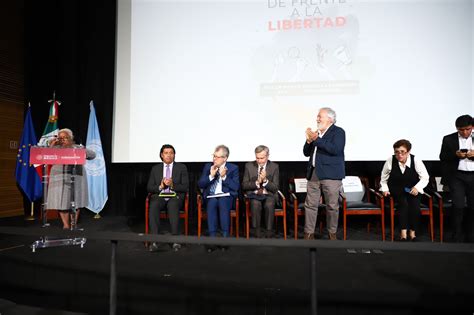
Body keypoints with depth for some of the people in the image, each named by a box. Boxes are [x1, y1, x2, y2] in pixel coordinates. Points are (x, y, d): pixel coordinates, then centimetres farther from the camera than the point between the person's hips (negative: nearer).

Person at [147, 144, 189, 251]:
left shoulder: (181, 167, 10)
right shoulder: (155, 168, 17)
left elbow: (185, 187, 2)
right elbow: (149, 188, 11)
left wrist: (172, 185, -14)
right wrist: (160, 186, -9)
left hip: (175, 196, -2)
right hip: (159, 196, 2)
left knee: (173, 205, -37)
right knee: (153, 206, -33)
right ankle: (155, 241, -35)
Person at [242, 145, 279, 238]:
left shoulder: (274, 167, 3)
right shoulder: (249, 166, 5)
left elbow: (275, 188, 0)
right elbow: (244, 186, 3)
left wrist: (265, 180, -18)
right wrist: (257, 182, -14)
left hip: (268, 195, 0)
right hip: (254, 195, 0)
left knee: (269, 204, -34)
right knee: (255, 204, -34)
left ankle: (268, 234, -24)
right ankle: (256, 234, -24)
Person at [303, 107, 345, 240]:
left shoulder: (338, 132, -1)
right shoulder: (316, 133, 17)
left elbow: (336, 149, -19)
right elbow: (306, 153, 17)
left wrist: (316, 139, -17)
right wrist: (309, 141, -1)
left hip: (331, 175, -5)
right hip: (313, 174, 6)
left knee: (332, 206, 2)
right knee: (310, 205, 4)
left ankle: (332, 233, 16)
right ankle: (309, 233, 11)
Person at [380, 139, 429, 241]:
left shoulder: (416, 160, -8)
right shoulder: (390, 161, -8)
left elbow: (425, 177, -2)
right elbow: (383, 179, 6)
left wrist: (417, 187, -17)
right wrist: (385, 189, -7)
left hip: (413, 191, 1)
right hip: (396, 191, -1)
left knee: (414, 204, -27)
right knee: (404, 203, -29)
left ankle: (413, 232, -11)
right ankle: (403, 233, -25)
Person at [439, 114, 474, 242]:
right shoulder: (448, 139, 4)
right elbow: (442, 158, 2)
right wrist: (455, 154, -15)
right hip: (457, 176, -2)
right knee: (458, 206, -9)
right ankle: (457, 237, 3)